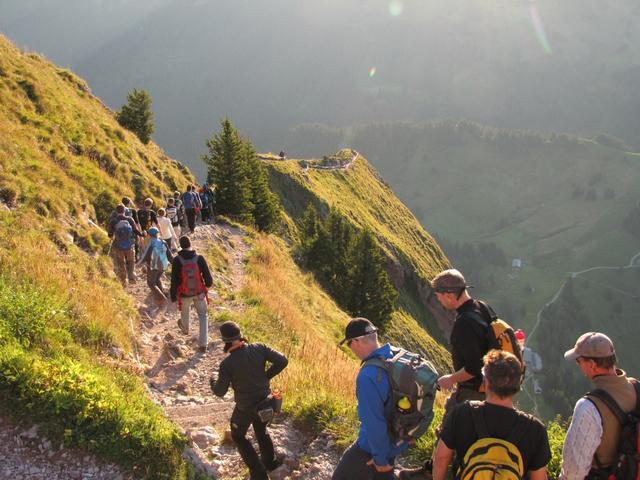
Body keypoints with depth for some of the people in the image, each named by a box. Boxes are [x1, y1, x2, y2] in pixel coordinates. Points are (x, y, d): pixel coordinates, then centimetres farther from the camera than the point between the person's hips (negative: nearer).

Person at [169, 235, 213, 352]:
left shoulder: (177, 260, -16)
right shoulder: (199, 258, -15)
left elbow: (174, 280, -12)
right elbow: (208, 276, -9)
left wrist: (173, 296, -2)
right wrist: (208, 284, 14)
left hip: (184, 294, 0)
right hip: (199, 293, 0)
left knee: (184, 312, 29)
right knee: (203, 316, 13)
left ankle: (185, 329, 59)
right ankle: (203, 344, 6)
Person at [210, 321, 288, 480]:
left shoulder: (227, 364, -28)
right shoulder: (258, 348, -19)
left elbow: (220, 391, -17)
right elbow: (282, 361, -20)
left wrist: (213, 381, 8)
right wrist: (266, 375, -3)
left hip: (245, 407, -4)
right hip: (265, 401, 4)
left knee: (238, 436, 25)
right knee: (260, 429, 34)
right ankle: (270, 461, 50)